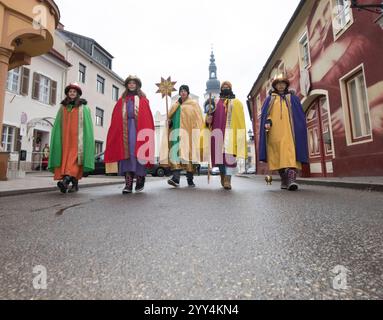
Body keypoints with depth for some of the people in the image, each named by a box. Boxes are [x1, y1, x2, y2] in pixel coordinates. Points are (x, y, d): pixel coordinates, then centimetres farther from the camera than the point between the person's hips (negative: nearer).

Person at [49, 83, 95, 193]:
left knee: (74, 157, -17)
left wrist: (85, 139, -10)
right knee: (65, 157, -2)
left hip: (77, 137, -4)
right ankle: (75, 184, 1)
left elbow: (87, 124, 0)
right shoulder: (63, 108, 18)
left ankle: (66, 180, -31)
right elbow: (58, 125, 14)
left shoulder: (84, 108, 9)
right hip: (65, 138, 4)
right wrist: (58, 139, 3)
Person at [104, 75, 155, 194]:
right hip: (125, 129, 2)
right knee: (126, 153, -7)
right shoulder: (122, 100, 20)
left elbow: (147, 117, 1)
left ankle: (140, 179, 6)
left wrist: (147, 132, -12)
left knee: (137, 153, -8)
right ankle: (128, 184, -8)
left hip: (139, 128, -2)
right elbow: (116, 118, 11)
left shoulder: (143, 99, 13)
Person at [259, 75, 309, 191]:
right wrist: (267, 122, -12)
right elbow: (265, 113, 9)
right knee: (277, 153, -5)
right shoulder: (270, 99, 22)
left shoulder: (292, 98, 21)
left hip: (289, 129, -1)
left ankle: (291, 178, -31)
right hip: (274, 130, 1)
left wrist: (300, 129, 0)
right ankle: (284, 179, 1)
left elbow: (300, 114, 14)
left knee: (289, 150, -19)